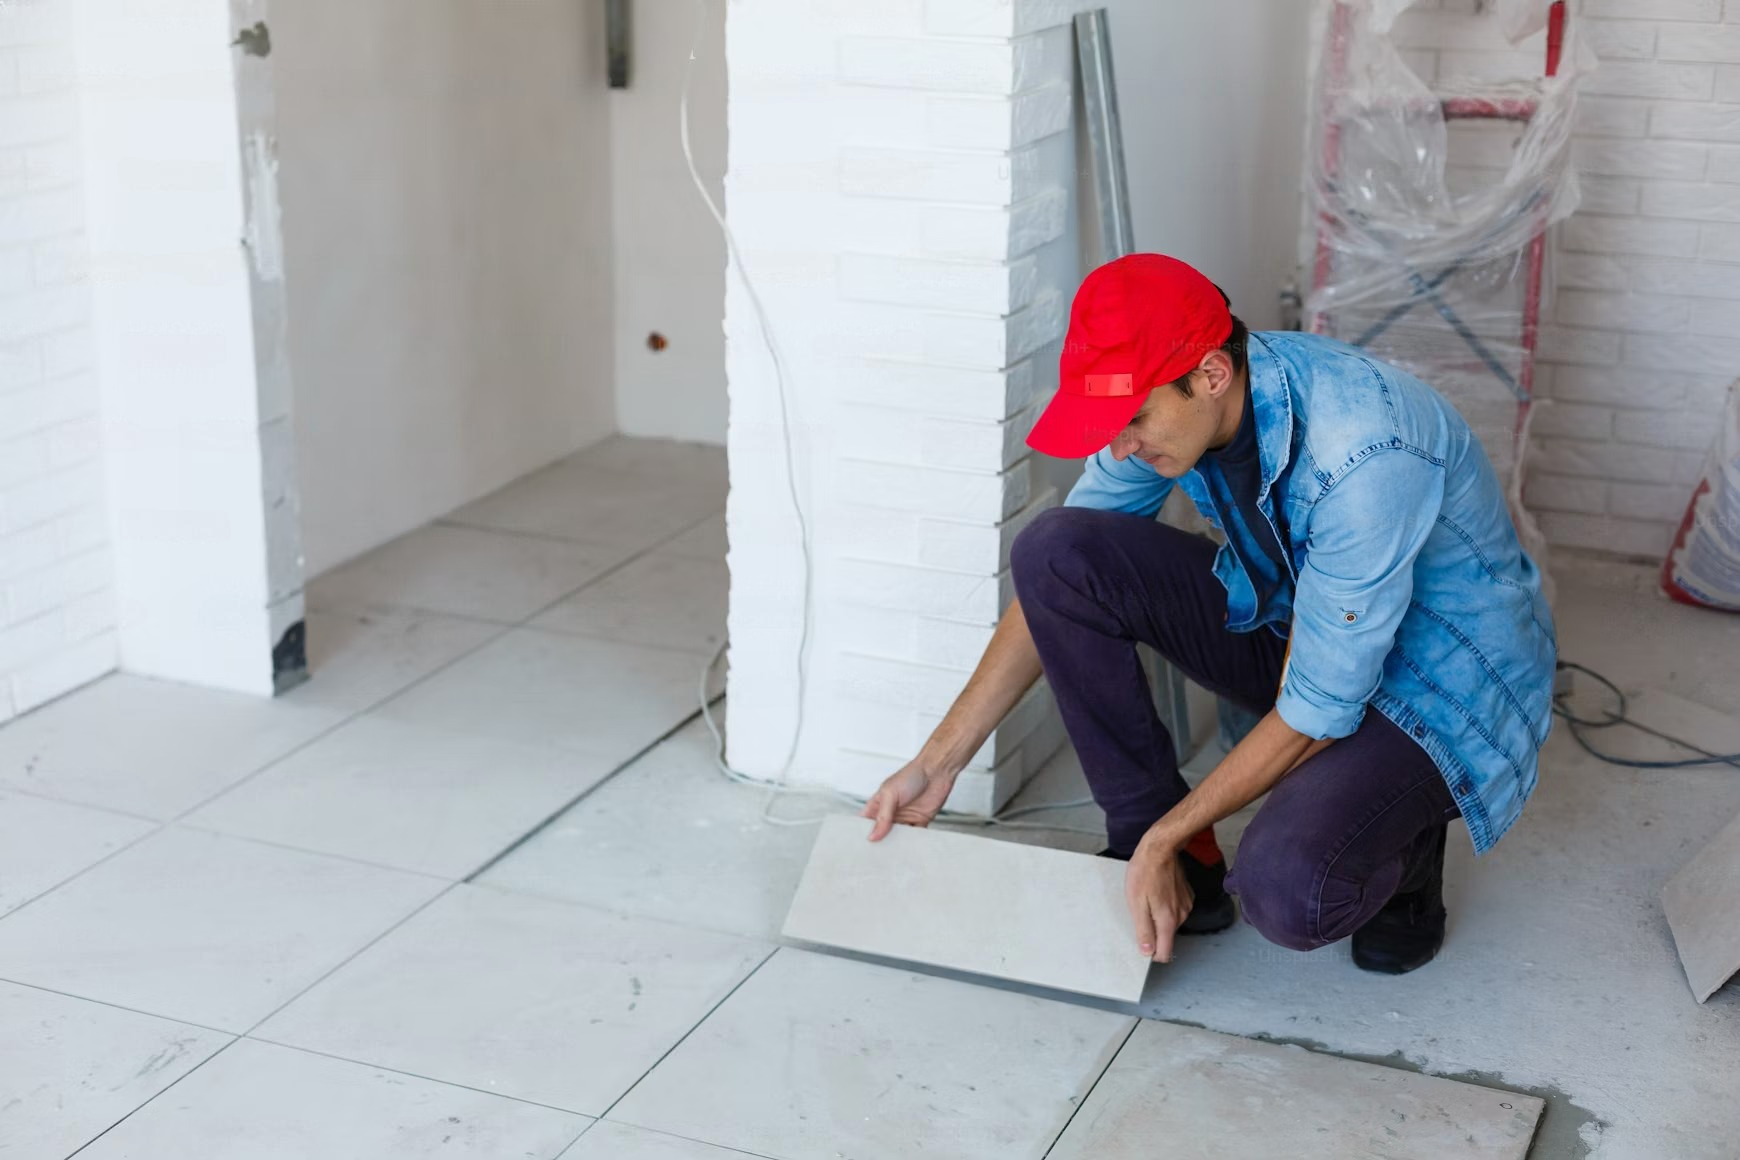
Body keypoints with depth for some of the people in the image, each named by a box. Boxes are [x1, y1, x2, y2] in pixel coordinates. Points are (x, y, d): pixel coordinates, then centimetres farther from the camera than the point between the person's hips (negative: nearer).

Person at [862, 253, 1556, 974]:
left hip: (1447, 685, -7)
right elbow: (1054, 590, 0)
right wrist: (938, 762, -2)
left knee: (1285, 893, -36)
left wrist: (1165, 838, -20)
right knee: (1053, 550, -14)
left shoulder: (1362, 452, -34)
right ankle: (1182, 873, -4)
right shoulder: (1162, 400, -12)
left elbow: (1319, 713, -28)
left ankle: (1398, 847, 3)